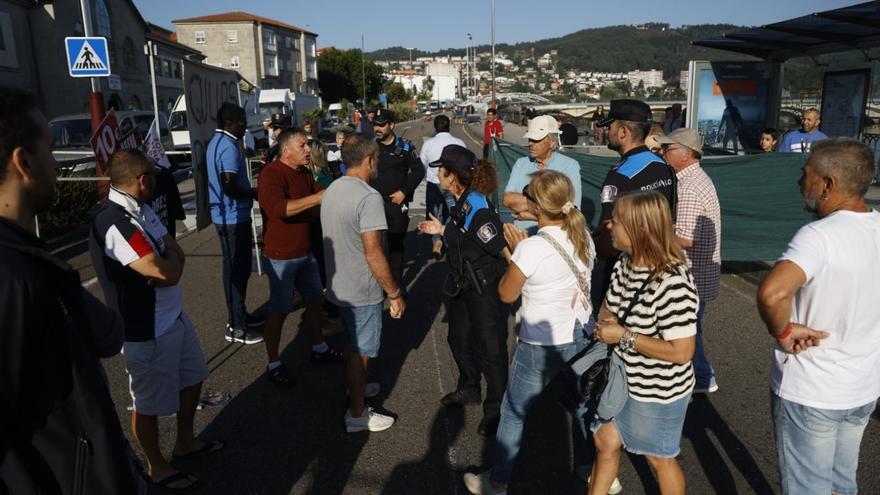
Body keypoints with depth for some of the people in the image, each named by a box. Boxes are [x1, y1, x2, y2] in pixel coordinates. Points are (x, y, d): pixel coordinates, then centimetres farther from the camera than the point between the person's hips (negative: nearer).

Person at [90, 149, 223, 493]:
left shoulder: (142, 210, 2)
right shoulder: (114, 224, -28)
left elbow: (175, 253, 4)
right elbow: (168, 272, -31)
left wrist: (165, 265, -18)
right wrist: (171, 261, -9)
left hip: (173, 315, 10)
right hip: (147, 329, -9)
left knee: (192, 378, 24)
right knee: (149, 402, 11)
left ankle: (185, 442, 45)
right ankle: (157, 467, 32)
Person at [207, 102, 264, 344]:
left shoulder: (217, 142, 13)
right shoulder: (229, 146, -19)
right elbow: (230, 187, -26)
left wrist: (249, 191, 14)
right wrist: (255, 193, -11)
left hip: (228, 216, 10)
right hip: (233, 218, -10)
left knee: (239, 267, 19)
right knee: (236, 270, -3)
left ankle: (239, 315, 31)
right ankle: (236, 327, 6)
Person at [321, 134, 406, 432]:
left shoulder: (332, 190, 5)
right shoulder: (369, 197, -23)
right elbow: (373, 253, -26)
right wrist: (395, 294, -17)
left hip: (338, 284, 9)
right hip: (362, 291, -8)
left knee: (352, 343, 26)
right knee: (360, 351, 6)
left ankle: (356, 388, 46)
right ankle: (357, 414, 20)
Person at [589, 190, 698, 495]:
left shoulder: (673, 283, -30)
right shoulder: (625, 264, -4)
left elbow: (681, 351, -30)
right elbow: (608, 310, 9)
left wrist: (624, 336, -27)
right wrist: (606, 325, -14)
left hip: (658, 392, -7)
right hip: (621, 379, 8)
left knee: (659, 458, 17)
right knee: (606, 441, 22)